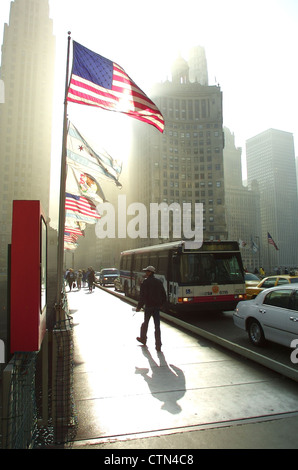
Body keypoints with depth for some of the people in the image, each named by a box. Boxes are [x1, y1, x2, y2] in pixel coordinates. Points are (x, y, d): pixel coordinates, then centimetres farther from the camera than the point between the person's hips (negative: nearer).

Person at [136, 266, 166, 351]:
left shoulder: (145, 282, -9)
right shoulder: (159, 282, 7)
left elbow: (142, 296, -14)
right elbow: (164, 296, 10)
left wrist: (139, 307, -6)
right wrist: (161, 304, 22)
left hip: (148, 306, -3)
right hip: (157, 306, 4)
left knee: (145, 323, 17)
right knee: (157, 326, 4)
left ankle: (143, 339, 35)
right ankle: (158, 345, 3)